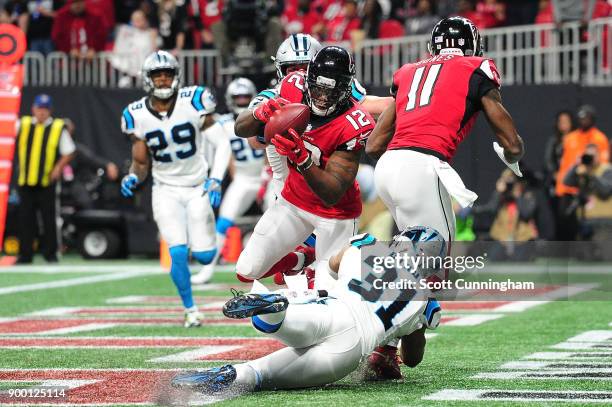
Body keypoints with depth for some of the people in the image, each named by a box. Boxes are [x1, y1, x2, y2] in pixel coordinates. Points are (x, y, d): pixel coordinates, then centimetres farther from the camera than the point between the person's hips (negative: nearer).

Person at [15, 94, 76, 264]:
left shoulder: (58, 128, 1)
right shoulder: (23, 125, 8)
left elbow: (69, 152, 3)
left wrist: (58, 168, -10)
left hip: (47, 182, -2)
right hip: (25, 180, 2)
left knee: (49, 218, 0)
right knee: (25, 219, 5)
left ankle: (51, 253, 9)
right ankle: (25, 254, 11)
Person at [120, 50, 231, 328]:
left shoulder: (193, 102, -14)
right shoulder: (137, 116, -7)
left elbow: (222, 144, -11)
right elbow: (141, 163, 3)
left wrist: (215, 180, -23)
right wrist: (133, 178, -19)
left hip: (197, 188, 0)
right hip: (166, 191, 0)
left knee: (204, 257, -2)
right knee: (178, 253, -14)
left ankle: (199, 237, 37)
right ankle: (190, 310, 7)